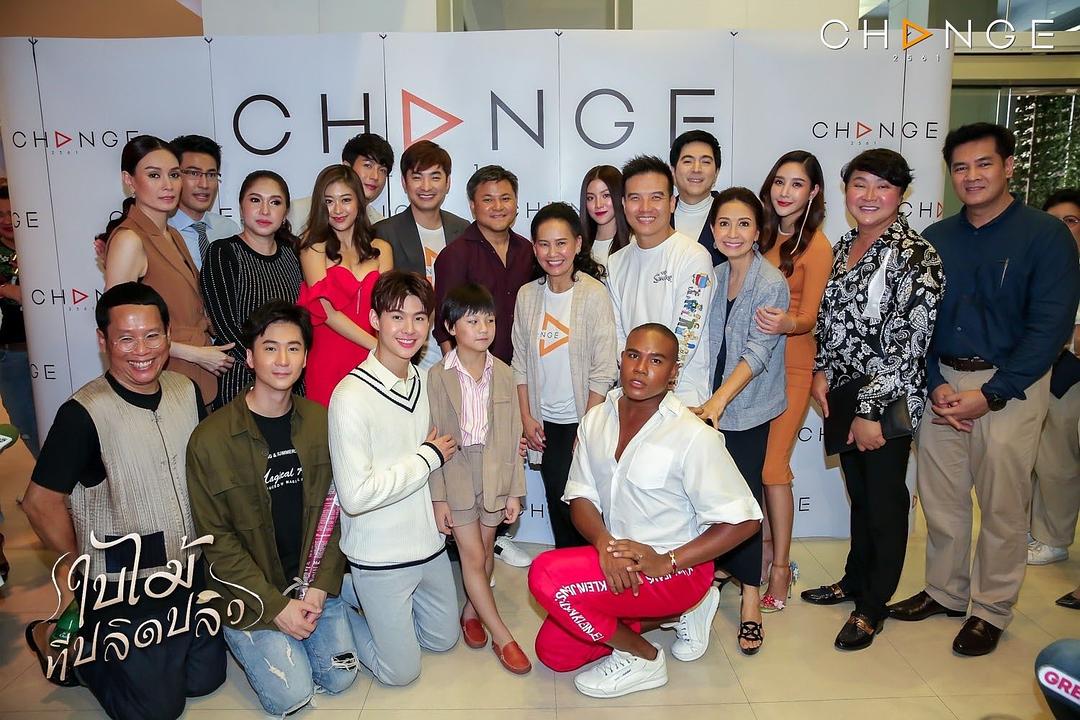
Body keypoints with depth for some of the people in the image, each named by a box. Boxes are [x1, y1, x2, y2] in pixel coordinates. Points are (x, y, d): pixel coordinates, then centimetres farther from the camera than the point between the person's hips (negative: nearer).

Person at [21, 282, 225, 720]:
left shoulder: (187, 392, -3)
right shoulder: (84, 414, -22)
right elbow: (40, 502, -13)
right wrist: (77, 565, -1)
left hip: (190, 573, 6)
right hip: (123, 592, -6)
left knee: (205, 679, 18)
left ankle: (89, 643, 36)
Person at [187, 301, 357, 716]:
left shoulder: (321, 423, -5)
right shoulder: (210, 440, -17)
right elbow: (216, 538, -13)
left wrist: (320, 585, -8)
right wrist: (274, 606, -15)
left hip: (312, 580, 4)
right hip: (248, 591, -3)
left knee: (339, 678, 1)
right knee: (291, 696, -7)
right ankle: (244, 640, 21)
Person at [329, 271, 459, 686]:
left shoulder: (425, 381, 0)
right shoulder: (351, 396, -23)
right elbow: (355, 495, -27)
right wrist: (429, 457, -20)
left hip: (429, 541, 7)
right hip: (380, 556, -7)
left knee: (443, 639, 23)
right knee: (401, 671, 9)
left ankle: (360, 595, 35)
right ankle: (336, 594, 26)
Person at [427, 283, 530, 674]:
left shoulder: (503, 373, -1)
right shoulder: (437, 377, -10)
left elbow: (513, 436, 2)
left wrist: (515, 490, 1)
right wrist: (437, 497, -9)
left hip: (494, 473, 3)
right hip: (455, 474, -3)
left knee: (486, 550, 14)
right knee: (472, 555, 0)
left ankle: (472, 610, 37)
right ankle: (501, 636, 12)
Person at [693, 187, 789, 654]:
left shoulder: (772, 284, -13)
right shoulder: (714, 276, 5)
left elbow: (757, 353, -20)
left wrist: (718, 401, -29)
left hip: (748, 409, -5)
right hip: (713, 404, 5)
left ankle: (750, 598, 11)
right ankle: (721, 566, 33)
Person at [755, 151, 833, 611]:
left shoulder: (816, 246, -6)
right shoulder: (763, 234, 12)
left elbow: (809, 318, -12)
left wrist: (787, 324, -32)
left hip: (789, 363, -5)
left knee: (772, 466, -5)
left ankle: (780, 568, 9)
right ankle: (758, 550, 23)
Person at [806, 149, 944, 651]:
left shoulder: (916, 256, -14)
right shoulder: (844, 247, 8)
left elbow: (906, 342, -18)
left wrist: (871, 410, -18)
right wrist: (822, 371, 1)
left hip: (888, 403, -6)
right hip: (841, 395, 7)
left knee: (885, 502, 8)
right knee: (859, 494, 20)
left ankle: (873, 606, 24)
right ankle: (855, 581, 38)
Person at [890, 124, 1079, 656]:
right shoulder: (935, 239, 7)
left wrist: (989, 395, -16)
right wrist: (935, 385, -7)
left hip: (1009, 386, -4)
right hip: (942, 383, 4)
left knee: (1002, 507, 5)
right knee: (939, 497, 11)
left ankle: (991, 610, 23)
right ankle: (945, 591, 30)